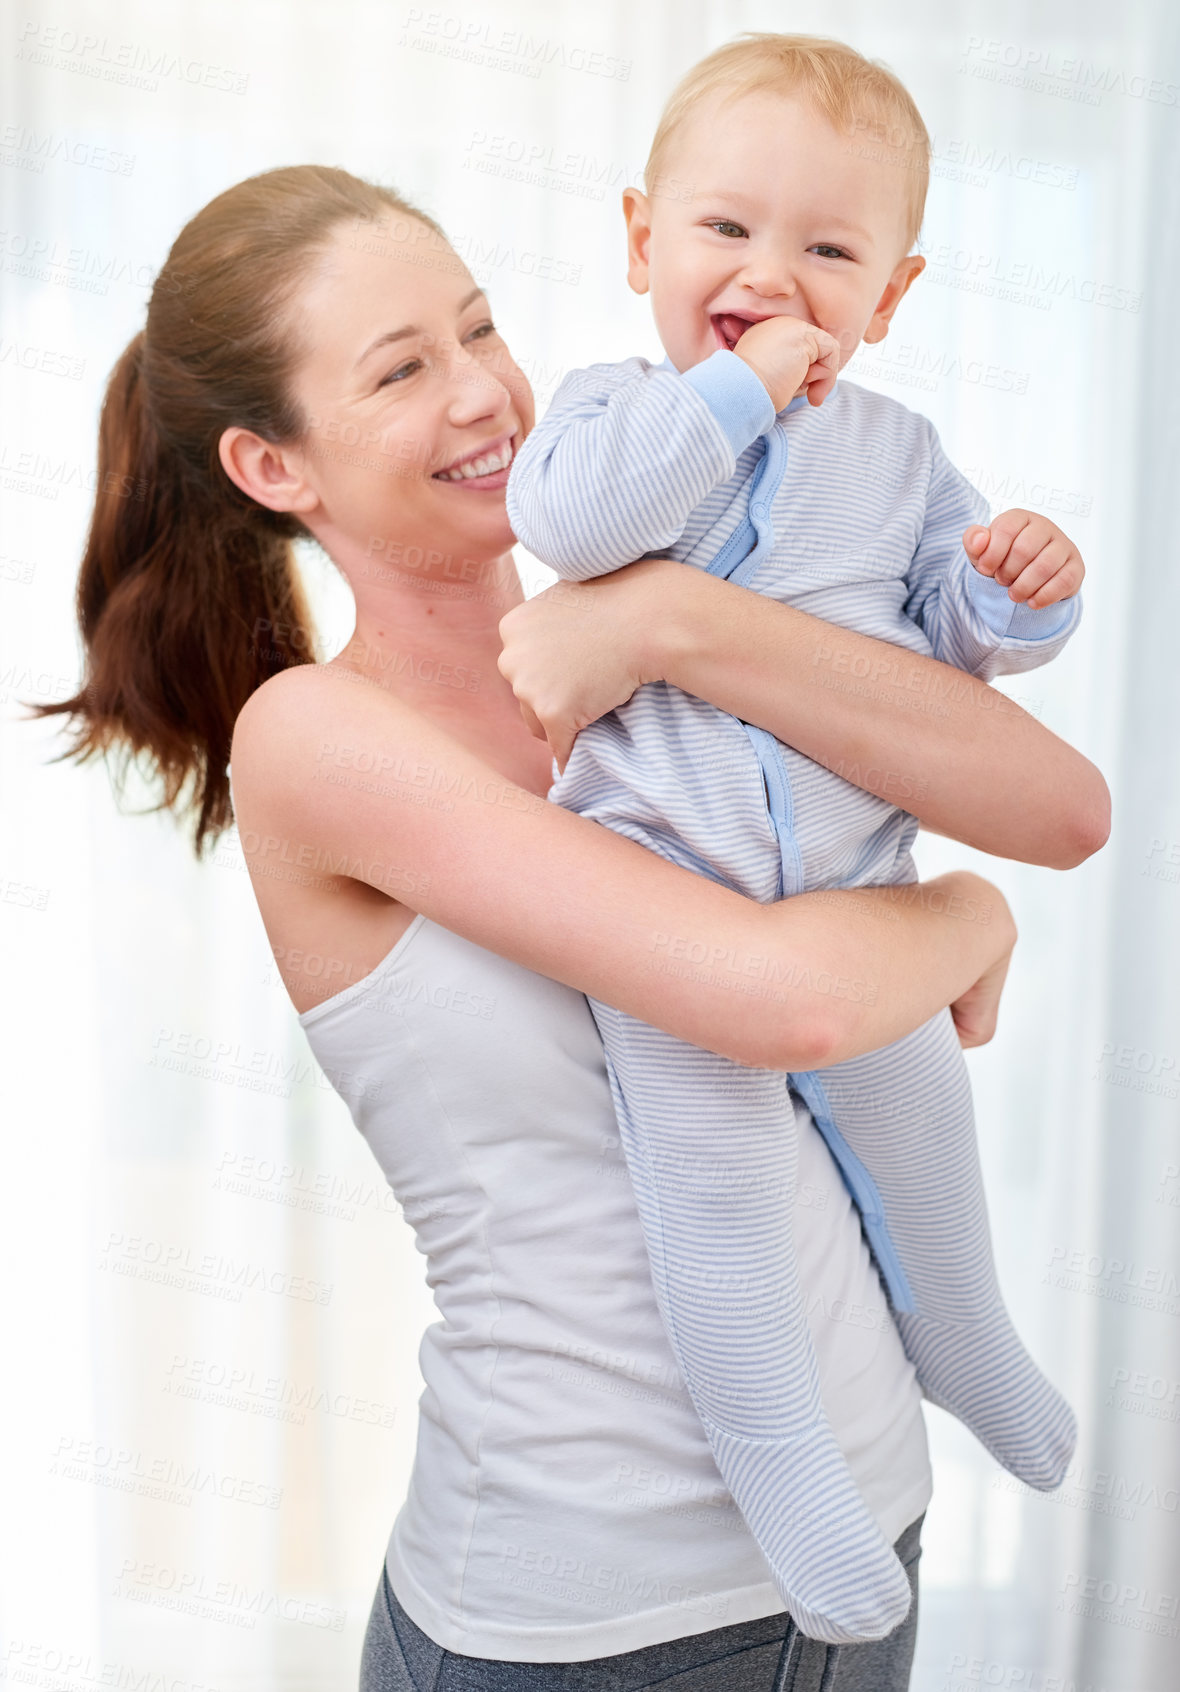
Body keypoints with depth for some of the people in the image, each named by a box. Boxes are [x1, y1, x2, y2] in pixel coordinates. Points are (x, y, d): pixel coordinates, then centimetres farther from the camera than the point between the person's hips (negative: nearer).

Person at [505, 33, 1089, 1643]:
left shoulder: (896, 448, 10)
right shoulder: (620, 406, 0)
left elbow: (952, 626, 11)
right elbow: (565, 511, -23)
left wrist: (1018, 588, -11)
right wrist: (735, 392, -21)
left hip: (855, 880, 4)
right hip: (660, 876, -4)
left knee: (917, 1108, 18)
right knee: (715, 1161, -11)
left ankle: (960, 1343, 46)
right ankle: (783, 1467, 6)